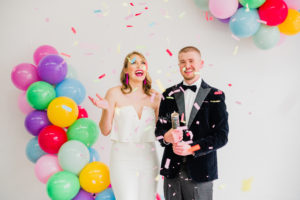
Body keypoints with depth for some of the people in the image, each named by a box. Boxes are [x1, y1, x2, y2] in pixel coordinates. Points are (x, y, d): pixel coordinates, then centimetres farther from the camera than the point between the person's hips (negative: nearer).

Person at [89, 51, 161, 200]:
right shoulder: (115, 93, -4)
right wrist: (107, 110, -18)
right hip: (123, 158, -3)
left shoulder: (154, 96, 4)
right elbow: (105, 131, -3)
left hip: (148, 158, 3)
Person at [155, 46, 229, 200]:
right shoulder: (169, 94, 9)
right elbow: (159, 128, 9)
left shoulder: (215, 96, -1)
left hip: (199, 171, -2)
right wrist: (166, 136, -15)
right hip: (172, 170, 3)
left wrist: (191, 149, -16)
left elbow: (221, 135, -5)